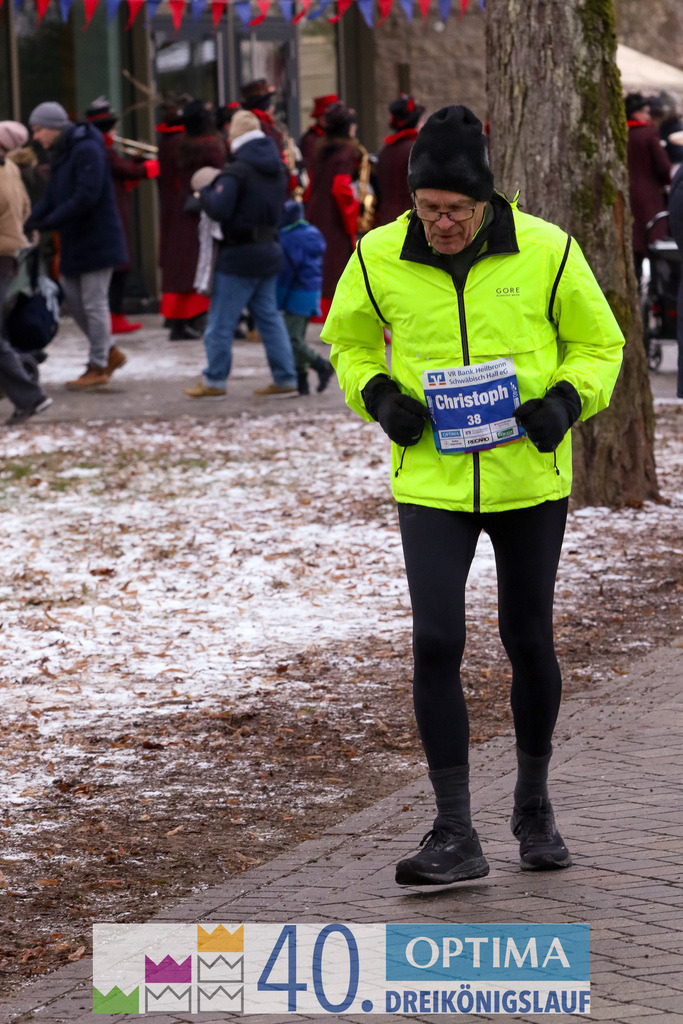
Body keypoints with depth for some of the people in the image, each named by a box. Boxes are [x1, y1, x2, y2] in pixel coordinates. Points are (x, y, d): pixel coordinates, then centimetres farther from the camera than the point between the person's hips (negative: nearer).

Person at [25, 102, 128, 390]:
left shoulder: (87, 150, -18)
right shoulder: (59, 155, 12)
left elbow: (85, 197, -26)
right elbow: (51, 198, 12)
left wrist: (47, 223, -25)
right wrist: (27, 225, -3)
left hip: (96, 239, -10)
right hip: (73, 241, 10)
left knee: (94, 302, -3)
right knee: (71, 295, 12)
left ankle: (98, 367, 5)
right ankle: (110, 352, 24)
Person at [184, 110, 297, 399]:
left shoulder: (237, 172, -16)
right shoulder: (277, 169, 10)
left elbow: (218, 210, -24)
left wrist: (204, 193, -3)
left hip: (239, 256, -8)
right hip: (270, 251, 8)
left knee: (222, 320, 1)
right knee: (269, 316, 13)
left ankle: (214, 381, 6)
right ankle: (285, 379, 10)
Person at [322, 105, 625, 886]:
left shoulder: (546, 252, -9)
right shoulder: (380, 258, -6)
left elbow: (600, 344, 4)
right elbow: (347, 341, 12)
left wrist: (568, 400, -15)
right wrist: (377, 395, -7)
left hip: (529, 476, 0)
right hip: (431, 479, 0)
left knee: (527, 641, 10)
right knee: (435, 643, -11)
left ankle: (534, 807, 32)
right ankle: (455, 836, -4)